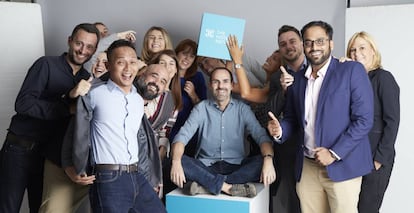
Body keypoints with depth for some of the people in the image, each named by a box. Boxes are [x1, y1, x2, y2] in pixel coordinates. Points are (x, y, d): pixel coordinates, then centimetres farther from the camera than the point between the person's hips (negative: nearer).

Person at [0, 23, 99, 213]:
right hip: (20, 149, -4)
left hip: (50, 154, 4)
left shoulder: (86, 78, 7)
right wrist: (68, 107, -25)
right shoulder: (47, 65, -8)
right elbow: (23, 103, -18)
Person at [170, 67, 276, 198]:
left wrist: (268, 159, -28)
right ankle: (228, 187, -30)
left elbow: (261, 134, -6)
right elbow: (182, 135, -7)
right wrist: (176, 162, -28)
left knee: (262, 162, -27)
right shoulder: (201, 108, 4)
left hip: (236, 167, 1)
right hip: (206, 167, -1)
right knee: (181, 161, -27)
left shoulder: (242, 109, 6)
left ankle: (206, 185, -30)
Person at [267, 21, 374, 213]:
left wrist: (334, 154, -15)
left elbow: (364, 120, -9)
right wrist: (279, 130, -4)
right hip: (307, 167, 4)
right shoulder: (297, 79, 10)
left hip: (342, 166, -4)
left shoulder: (352, 71, -5)